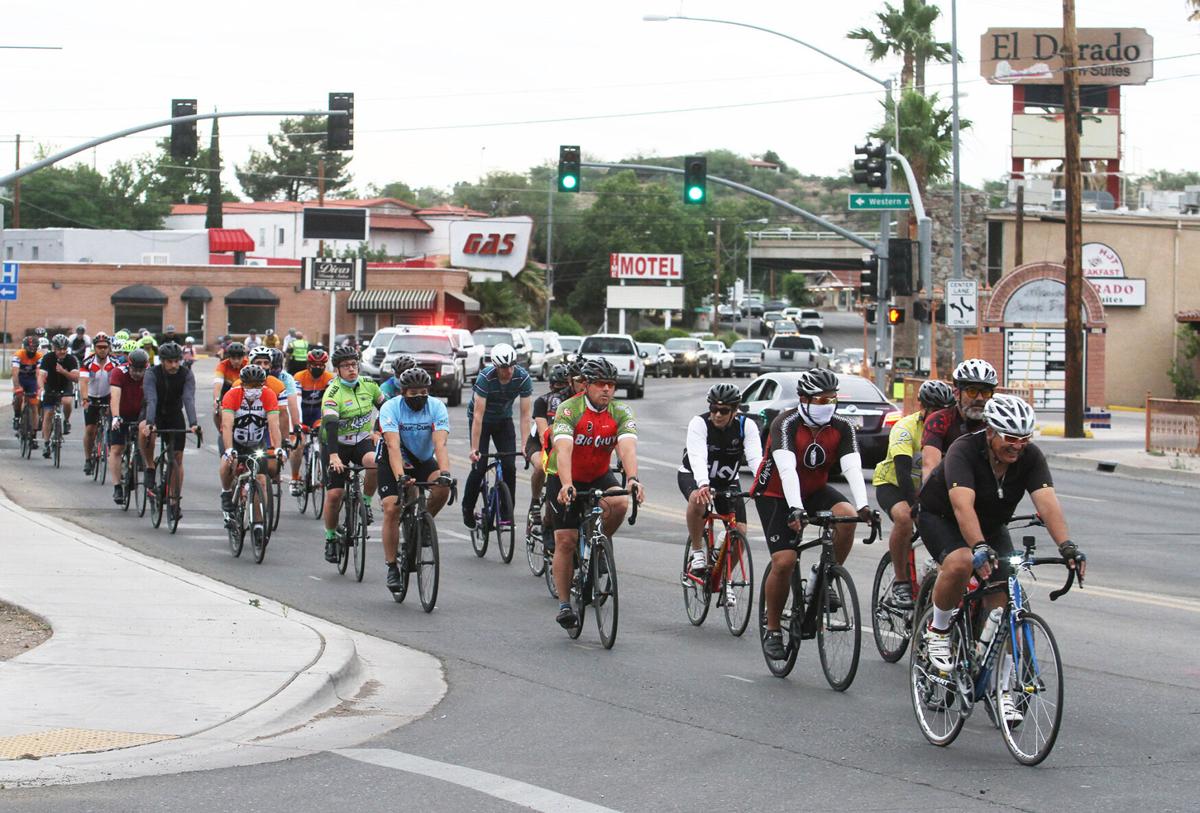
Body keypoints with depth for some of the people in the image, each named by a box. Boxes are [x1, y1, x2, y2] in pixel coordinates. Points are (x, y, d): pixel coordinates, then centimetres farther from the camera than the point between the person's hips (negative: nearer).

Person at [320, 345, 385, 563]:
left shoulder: (368, 385, -4)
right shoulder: (333, 393, -20)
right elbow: (330, 425, -32)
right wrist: (333, 455, -45)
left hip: (362, 441, 3)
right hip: (336, 445, -3)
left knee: (375, 463, -32)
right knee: (334, 494, -8)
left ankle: (365, 502, -8)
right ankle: (331, 538, 13)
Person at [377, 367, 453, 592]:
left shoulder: (436, 407, -19)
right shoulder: (390, 408, -24)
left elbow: (440, 444, -31)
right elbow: (393, 446, -35)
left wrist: (445, 473, -49)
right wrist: (400, 477, -50)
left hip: (423, 459, 2)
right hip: (392, 461, -2)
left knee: (442, 489, -27)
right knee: (392, 509, -18)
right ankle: (392, 567, -7)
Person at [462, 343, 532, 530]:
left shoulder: (523, 378, -24)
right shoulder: (485, 377, -32)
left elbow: (525, 414, -22)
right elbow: (478, 415, -32)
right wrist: (474, 449, -36)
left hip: (503, 419, 3)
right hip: (482, 420, -3)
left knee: (510, 467, -11)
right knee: (479, 467, -10)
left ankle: (507, 513, 1)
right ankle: (467, 508, 13)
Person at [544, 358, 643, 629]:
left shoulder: (620, 413, -13)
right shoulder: (569, 410, -22)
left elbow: (627, 447, -29)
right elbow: (563, 449, -36)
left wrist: (632, 479, -47)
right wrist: (566, 485, -52)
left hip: (599, 476, 2)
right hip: (564, 478, -2)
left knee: (619, 504, -29)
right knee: (565, 541, -9)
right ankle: (564, 605, 2)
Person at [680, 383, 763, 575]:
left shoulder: (746, 426, -18)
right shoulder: (699, 423, -25)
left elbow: (755, 458, -30)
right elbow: (698, 458, -39)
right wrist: (703, 485, -58)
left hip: (727, 480, 3)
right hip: (693, 475, -3)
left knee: (740, 531, -11)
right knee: (698, 499, -38)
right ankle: (697, 552, -20)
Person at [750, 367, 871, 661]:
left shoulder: (842, 428, -12)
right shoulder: (786, 424, -24)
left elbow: (852, 468, -25)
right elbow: (787, 469, -36)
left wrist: (862, 506, -41)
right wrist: (796, 510, -50)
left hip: (814, 491, 4)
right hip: (776, 495, -4)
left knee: (847, 516, -28)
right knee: (784, 562, -17)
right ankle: (772, 631, 1)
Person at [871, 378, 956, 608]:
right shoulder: (906, 428, -25)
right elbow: (903, 471, -36)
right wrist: (915, 506, -47)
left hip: (924, 489, 5)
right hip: (892, 485, -5)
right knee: (904, 517, -36)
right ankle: (900, 583, -23)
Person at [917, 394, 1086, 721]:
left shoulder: (1030, 457, -20)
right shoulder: (964, 451, -32)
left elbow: (1047, 503, -32)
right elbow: (963, 505, -45)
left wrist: (1066, 545, -49)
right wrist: (979, 547, -61)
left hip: (991, 525, 4)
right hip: (941, 518, -4)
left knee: (1003, 604, -8)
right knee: (960, 562, -37)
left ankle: (1001, 691, 2)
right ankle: (938, 632, -11)